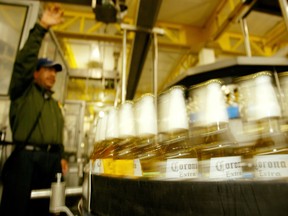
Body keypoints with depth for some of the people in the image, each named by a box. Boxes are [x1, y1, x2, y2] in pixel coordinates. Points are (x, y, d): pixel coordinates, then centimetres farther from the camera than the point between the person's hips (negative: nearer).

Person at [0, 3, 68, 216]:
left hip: (51, 159, 6)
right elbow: (25, 60, -9)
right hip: (26, 156, -5)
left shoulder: (55, 103, 24)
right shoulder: (23, 91, 7)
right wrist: (42, 27, -14)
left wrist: (61, 157, 11)